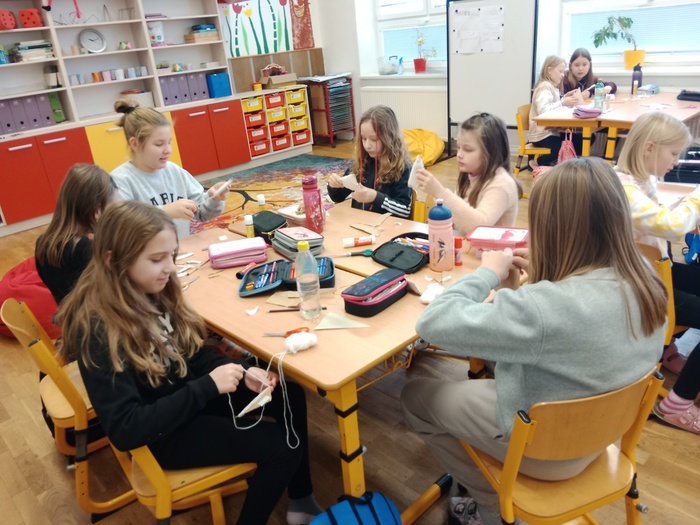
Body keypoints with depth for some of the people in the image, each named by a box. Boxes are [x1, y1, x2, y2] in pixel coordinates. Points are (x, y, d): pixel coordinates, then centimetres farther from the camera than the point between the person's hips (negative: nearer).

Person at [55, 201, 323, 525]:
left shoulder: (153, 292, -8)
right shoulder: (98, 330, -29)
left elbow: (193, 352, 4)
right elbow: (125, 429, -29)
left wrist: (242, 373, -13)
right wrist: (207, 386, -30)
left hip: (188, 394, 8)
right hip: (157, 432, -7)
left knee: (290, 395, 5)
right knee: (283, 446, -11)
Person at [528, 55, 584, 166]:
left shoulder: (552, 87, 17)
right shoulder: (545, 87, -14)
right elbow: (543, 110, -31)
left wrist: (565, 98, 1)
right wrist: (563, 102, -27)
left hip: (552, 131, 10)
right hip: (542, 135, -10)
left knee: (581, 140, 1)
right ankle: (540, 162, -1)